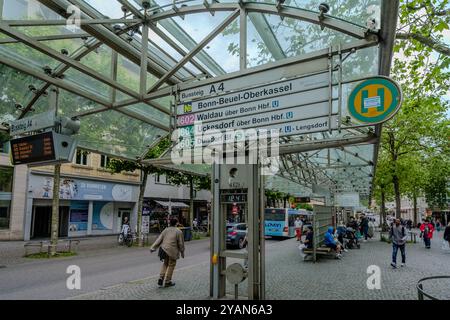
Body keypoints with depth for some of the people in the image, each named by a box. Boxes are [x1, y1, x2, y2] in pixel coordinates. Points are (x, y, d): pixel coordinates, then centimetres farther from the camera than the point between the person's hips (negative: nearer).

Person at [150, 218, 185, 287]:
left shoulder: (166, 230, 7)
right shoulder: (179, 232, -6)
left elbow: (159, 239, 3)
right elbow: (181, 244, -2)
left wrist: (153, 248, 3)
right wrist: (182, 252, 10)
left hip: (164, 249, 5)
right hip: (172, 251, -5)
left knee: (165, 264, 22)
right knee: (171, 265, 9)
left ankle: (161, 278, 12)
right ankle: (167, 282, 16)